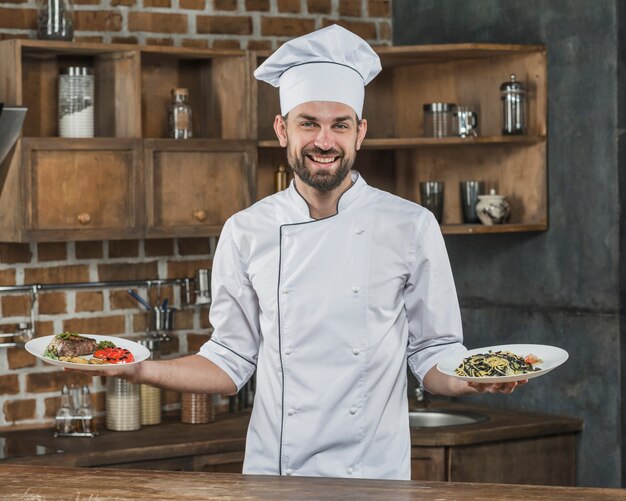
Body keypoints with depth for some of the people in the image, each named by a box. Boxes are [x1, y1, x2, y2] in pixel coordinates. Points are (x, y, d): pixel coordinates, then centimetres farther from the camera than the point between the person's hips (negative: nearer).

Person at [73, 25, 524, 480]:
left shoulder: (411, 227, -2)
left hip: (373, 475, -1)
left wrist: (478, 380, -18)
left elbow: (434, 357, 2)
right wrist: (139, 370, -5)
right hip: (271, 475, 1)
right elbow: (232, 363, 6)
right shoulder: (247, 232, 2)